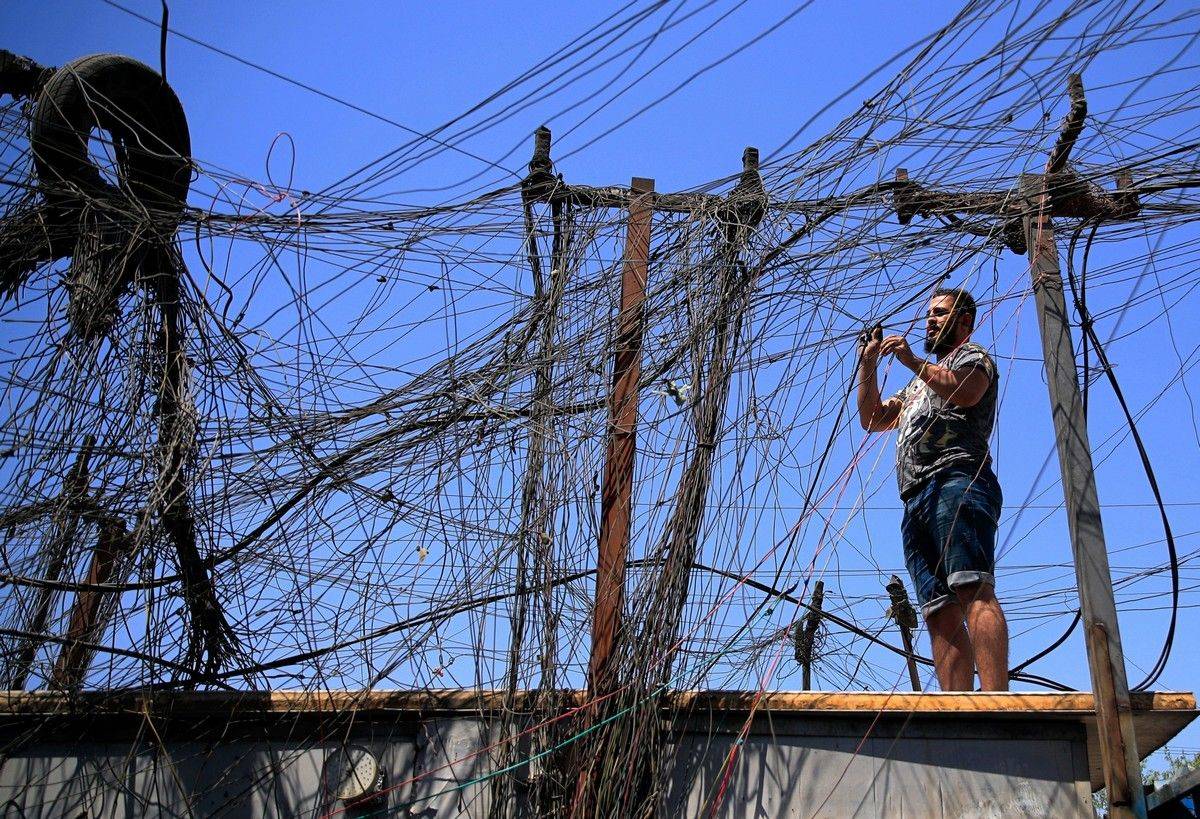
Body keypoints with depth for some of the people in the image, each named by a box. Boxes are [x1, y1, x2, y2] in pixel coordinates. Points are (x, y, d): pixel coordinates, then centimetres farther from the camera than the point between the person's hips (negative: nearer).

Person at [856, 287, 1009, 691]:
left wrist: (912, 361, -9)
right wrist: (869, 363, 27)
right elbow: (872, 419, 34)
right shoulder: (920, 384, 40)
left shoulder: (972, 354, 15)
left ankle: (996, 701, -37)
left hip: (957, 480, -8)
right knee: (941, 614, -6)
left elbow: (966, 391, -8)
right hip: (916, 501, 8)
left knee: (973, 590, -25)